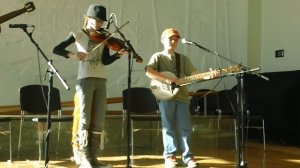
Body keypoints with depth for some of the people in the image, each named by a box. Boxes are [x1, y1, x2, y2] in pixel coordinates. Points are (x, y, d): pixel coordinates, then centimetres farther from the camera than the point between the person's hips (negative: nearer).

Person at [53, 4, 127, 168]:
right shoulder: (78, 34, 2)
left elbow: (105, 61, 0)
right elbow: (57, 49, -5)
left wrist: (118, 54, -17)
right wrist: (73, 54, -20)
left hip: (100, 80, 4)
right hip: (84, 79, -4)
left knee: (99, 121, 2)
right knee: (84, 119, -7)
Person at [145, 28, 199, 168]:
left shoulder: (183, 58, 16)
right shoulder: (158, 56, 4)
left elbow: (193, 73, 5)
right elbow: (148, 72, -13)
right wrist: (166, 79, -21)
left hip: (182, 96, 3)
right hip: (165, 96, -3)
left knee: (185, 128, 1)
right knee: (169, 127, -2)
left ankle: (187, 156, 7)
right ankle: (170, 156, 5)